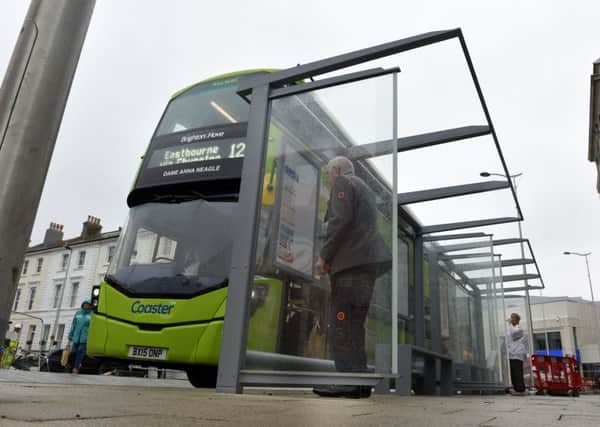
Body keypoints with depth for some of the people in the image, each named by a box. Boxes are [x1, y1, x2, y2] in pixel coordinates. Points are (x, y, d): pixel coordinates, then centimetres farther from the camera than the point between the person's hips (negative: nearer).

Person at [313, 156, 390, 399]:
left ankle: (349, 382, -13)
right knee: (353, 324, 8)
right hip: (367, 261, 9)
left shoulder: (342, 182, 3)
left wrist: (324, 256, -9)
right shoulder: (365, 189, 30)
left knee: (343, 322, -11)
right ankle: (358, 382, 9)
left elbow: (340, 221, -12)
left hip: (351, 262, -9)